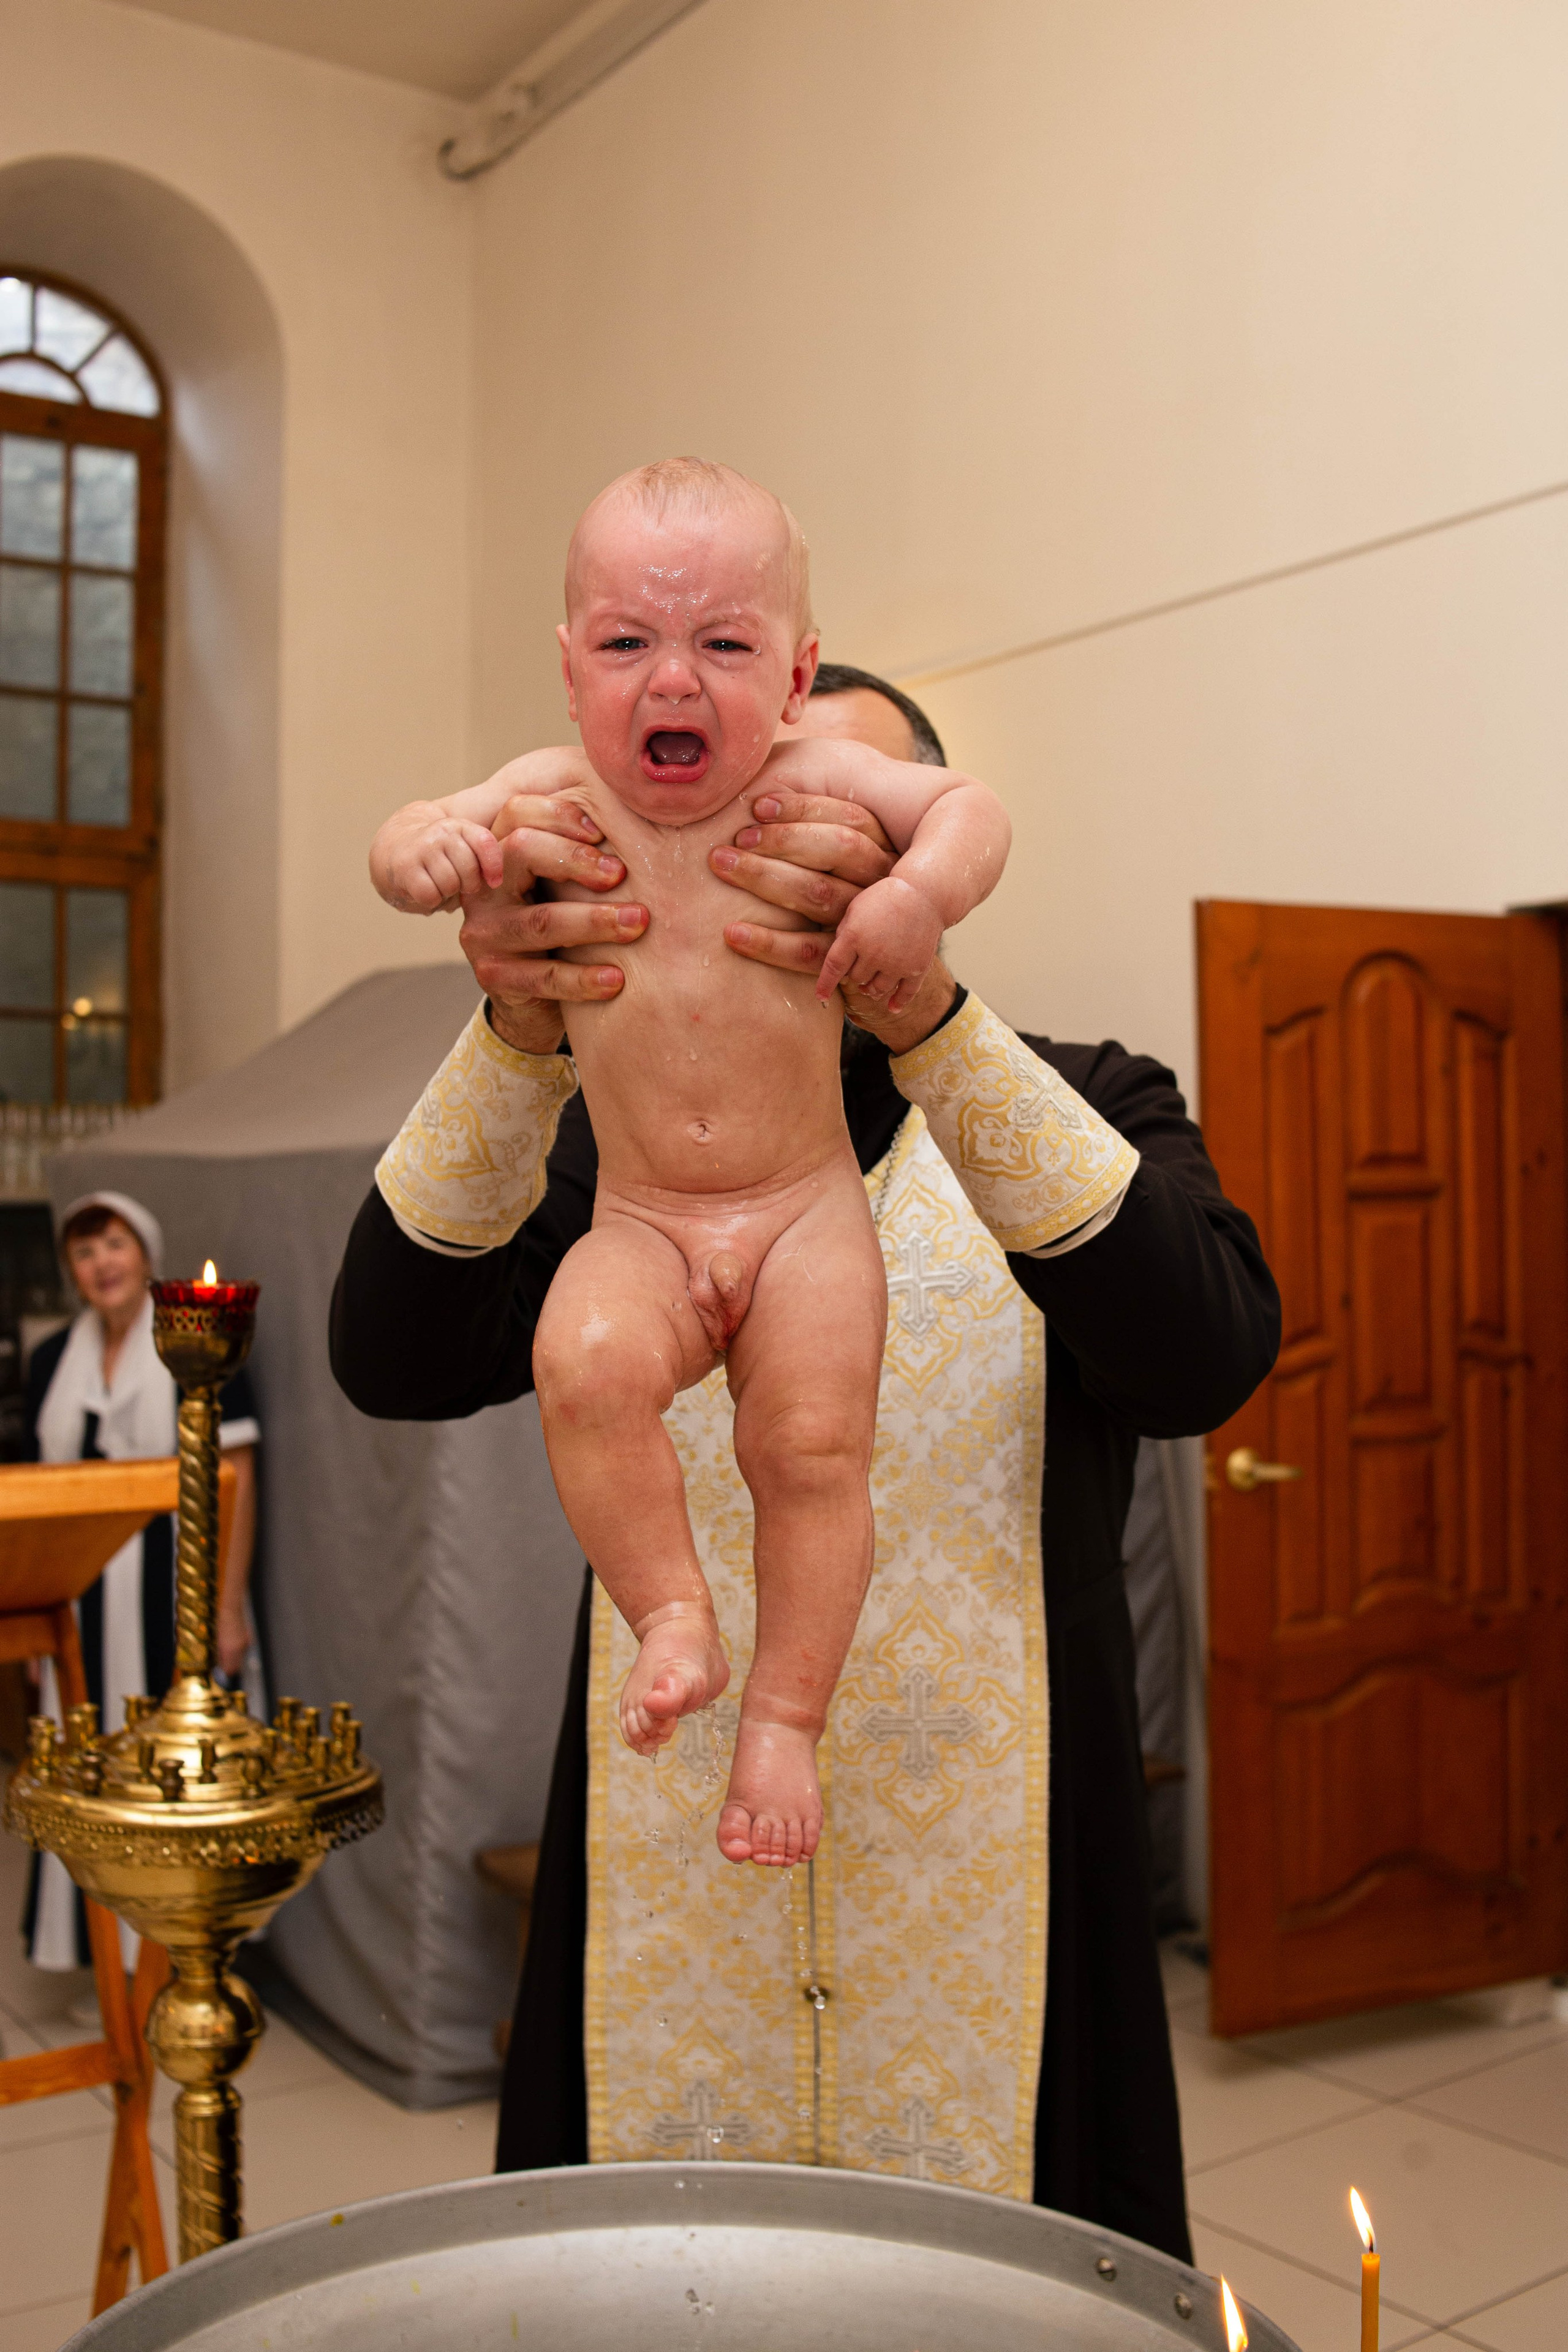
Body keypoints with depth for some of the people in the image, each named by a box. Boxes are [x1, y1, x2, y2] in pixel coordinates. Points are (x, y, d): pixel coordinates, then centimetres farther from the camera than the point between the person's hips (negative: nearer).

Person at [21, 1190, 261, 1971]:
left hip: (177, 1593, -4)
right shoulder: (53, 1361, 9)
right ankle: (108, 1951, 19)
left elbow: (236, 1480, -8)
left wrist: (230, 1608, -12)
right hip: (86, 1605, 4)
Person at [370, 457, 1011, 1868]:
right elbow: (405, 843, -1)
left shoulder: (813, 783, -5)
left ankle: (787, 1711, 10)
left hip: (806, 1208, 0)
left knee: (812, 1444, -11)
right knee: (585, 1362, -27)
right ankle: (672, 1616, -7)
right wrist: (429, 846, -26)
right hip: (641, 1223, 1)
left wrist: (923, 890, -25)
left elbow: (971, 806, -3)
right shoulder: (564, 798, -3)